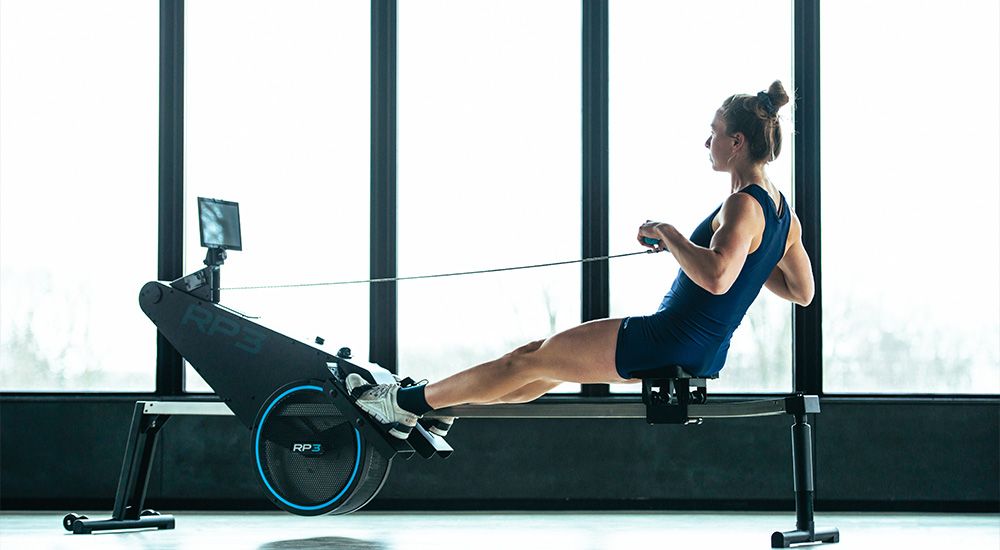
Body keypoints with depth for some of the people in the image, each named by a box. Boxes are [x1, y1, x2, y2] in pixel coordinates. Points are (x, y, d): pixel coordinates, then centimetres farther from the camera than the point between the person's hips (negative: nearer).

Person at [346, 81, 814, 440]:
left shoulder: (743, 206, -21)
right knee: (547, 358, 21)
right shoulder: (781, 211, 7)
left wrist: (667, 233, -26)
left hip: (667, 344, -10)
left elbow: (716, 277, -40)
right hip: (700, 354, 10)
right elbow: (802, 291, 17)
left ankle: (408, 402, 17)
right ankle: (438, 411, 32)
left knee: (533, 359, 4)